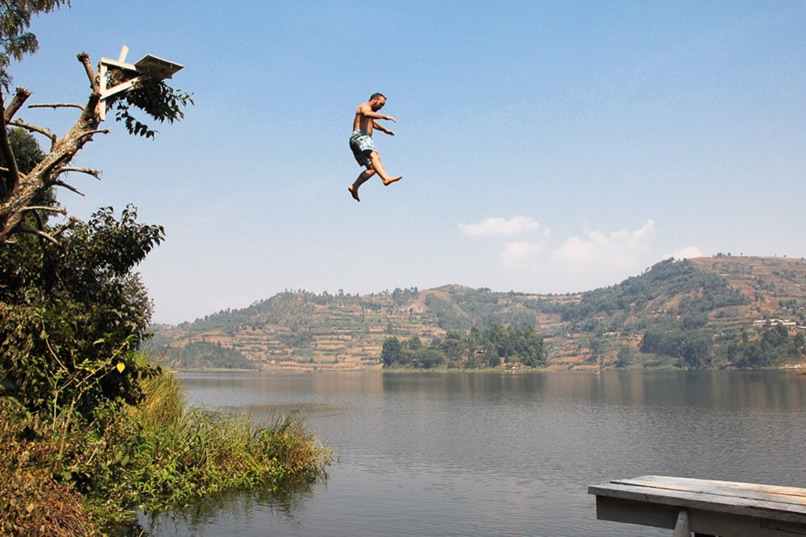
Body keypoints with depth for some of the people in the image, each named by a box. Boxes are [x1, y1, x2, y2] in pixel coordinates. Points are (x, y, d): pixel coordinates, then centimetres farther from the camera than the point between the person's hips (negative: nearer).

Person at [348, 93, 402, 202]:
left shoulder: (369, 111, 35)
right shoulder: (365, 107, 3)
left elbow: (373, 123, 56)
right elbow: (367, 114, -23)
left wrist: (385, 130, 65)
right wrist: (384, 117, -28)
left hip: (363, 139, 11)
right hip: (359, 136, -11)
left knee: (372, 168, 2)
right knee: (374, 155, -34)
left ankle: (354, 187, 1)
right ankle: (386, 178, -57)